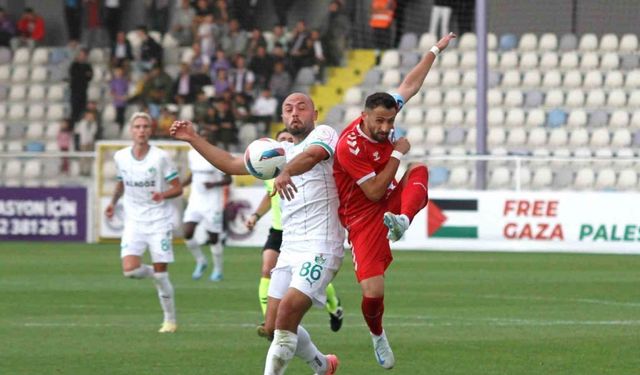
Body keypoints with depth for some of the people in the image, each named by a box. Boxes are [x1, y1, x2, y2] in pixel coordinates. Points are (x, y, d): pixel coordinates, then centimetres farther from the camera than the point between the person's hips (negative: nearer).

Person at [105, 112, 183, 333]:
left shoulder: (161, 157, -8)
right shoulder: (120, 157, 3)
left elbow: (178, 188, -4)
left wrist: (163, 194, -24)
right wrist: (113, 202, 6)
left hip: (159, 221, -3)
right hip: (133, 222, 3)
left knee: (160, 275, -4)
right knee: (130, 270, -16)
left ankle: (170, 320, 14)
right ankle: (155, 273, 19)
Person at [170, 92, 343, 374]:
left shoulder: (323, 134, -3)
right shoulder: (281, 151, 20)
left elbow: (312, 154, -28)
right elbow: (231, 165, 25)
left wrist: (286, 172, -48)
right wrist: (193, 139, 16)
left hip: (319, 249, -8)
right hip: (290, 251, 8)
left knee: (286, 315, -22)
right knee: (273, 328, 8)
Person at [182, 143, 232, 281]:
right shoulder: (192, 154, 7)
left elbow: (228, 179, -7)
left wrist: (214, 184, -24)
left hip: (212, 203, -5)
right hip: (195, 201, 5)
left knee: (213, 238, 2)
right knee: (187, 233, -9)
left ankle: (218, 270, 22)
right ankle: (200, 262, 13)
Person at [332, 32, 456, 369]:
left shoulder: (384, 113, -7)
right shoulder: (349, 146, -26)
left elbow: (411, 85, 9)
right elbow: (374, 192, -23)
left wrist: (435, 50, 14)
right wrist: (397, 153, -19)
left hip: (389, 204, 7)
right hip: (363, 218, -7)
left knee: (420, 170, -18)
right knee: (372, 292, -13)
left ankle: (402, 221, -39)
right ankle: (377, 336, 18)